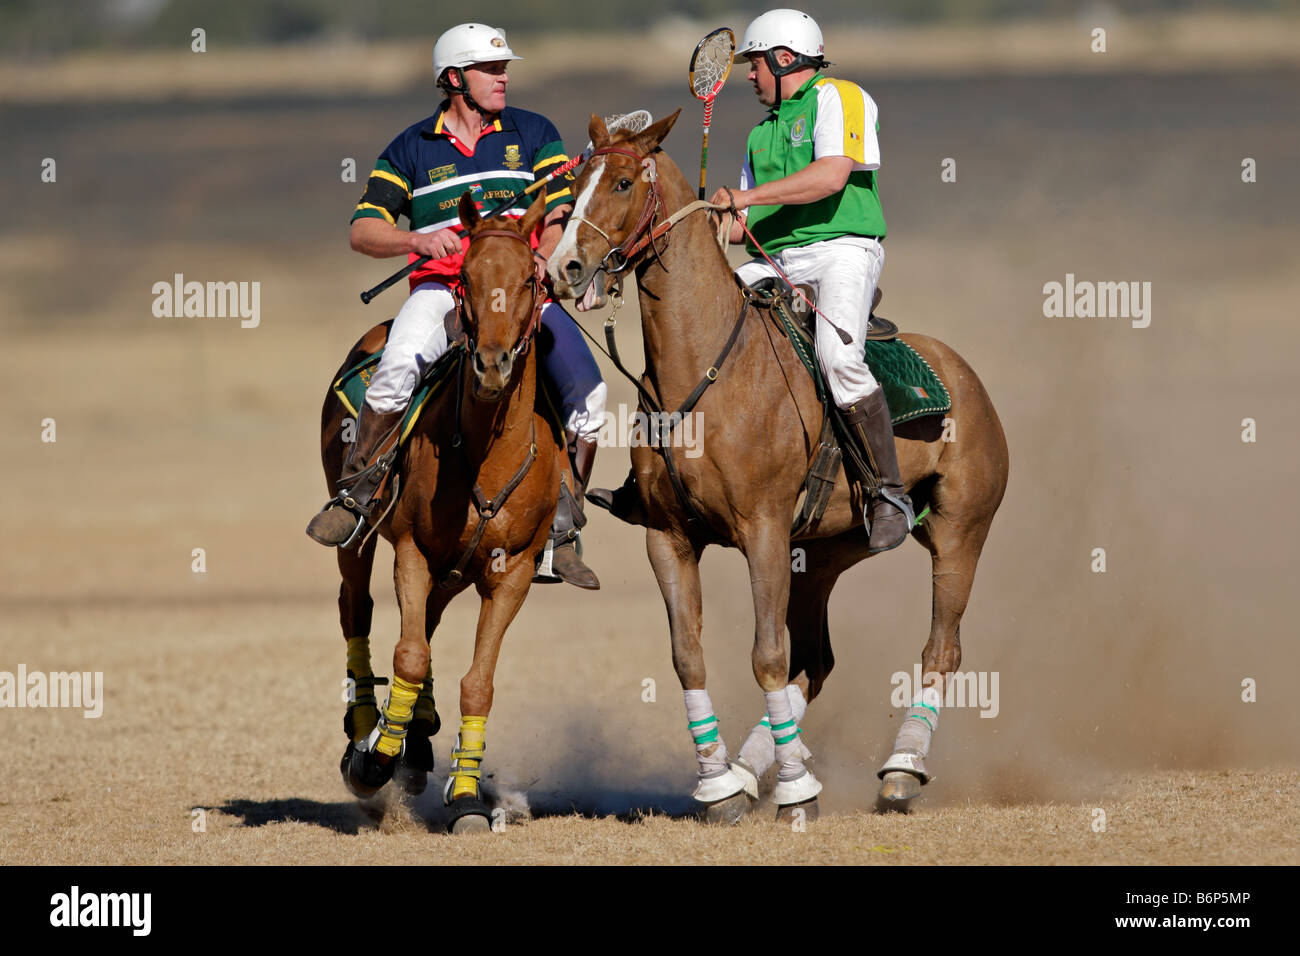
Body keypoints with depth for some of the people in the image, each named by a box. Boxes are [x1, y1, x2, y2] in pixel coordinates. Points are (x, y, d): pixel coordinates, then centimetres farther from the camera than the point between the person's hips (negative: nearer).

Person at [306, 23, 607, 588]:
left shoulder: (534, 134, 10)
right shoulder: (412, 149, 8)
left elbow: (560, 215, 3)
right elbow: (363, 231, 2)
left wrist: (542, 264, -18)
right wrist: (418, 240, -19)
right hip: (442, 289, -2)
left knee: (587, 393, -15)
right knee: (400, 366, -33)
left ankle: (563, 531, 1)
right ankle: (356, 495, -17)